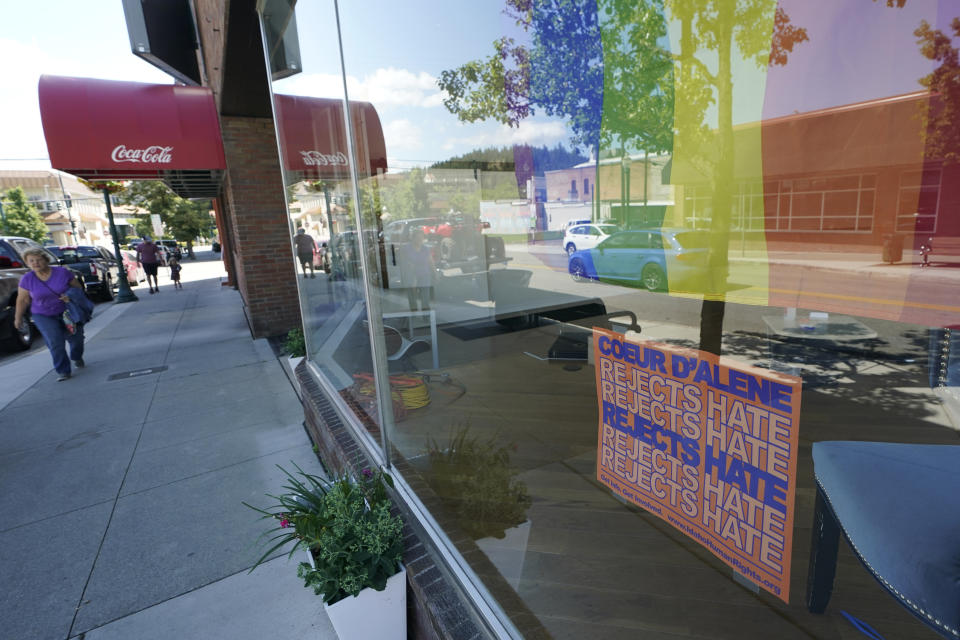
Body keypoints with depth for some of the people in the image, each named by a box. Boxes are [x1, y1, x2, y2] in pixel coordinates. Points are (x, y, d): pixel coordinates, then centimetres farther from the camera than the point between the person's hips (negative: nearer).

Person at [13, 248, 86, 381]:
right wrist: (18, 318, 9)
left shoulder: (63, 272, -9)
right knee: (55, 342, -15)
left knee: (76, 338, 9)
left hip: (68, 312, 1)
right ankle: (63, 371, -4)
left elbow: (78, 287, 1)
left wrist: (71, 296, -19)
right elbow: (22, 300, 2)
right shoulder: (27, 279, -7)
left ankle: (77, 358, 42)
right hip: (43, 316, -1)